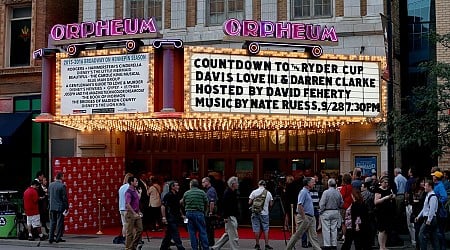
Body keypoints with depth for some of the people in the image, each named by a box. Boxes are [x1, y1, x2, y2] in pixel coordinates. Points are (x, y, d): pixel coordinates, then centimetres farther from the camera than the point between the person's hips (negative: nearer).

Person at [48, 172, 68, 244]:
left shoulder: (51, 185, 5)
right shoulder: (62, 186, -14)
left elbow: (49, 196, 12)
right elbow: (64, 198, -13)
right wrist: (66, 207, -5)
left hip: (52, 207, 6)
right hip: (60, 207, -6)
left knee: (52, 222, 12)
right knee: (60, 223, 3)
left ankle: (51, 238, 12)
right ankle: (58, 238, 4)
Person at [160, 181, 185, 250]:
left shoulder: (177, 195, 14)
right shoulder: (168, 195, -11)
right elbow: (163, 206, -16)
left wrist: (181, 215, 18)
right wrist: (164, 217, -21)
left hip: (176, 218, 8)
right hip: (170, 218, -8)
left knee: (168, 234, 13)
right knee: (175, 234, -9)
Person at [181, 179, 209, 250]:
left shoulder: (186, 193, 5)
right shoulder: (202, 192, -2)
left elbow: (183, 203, 11)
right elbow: (206, 203, 1)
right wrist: (203, 210, 18)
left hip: (189, 213, 2)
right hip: (199, 213, -2)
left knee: (192, 232, 8)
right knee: (202, 232, 3)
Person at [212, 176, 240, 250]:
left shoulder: (234, 192, 15)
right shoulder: (227, 192, -14)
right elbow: (224, 205, -19)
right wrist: (225, 217, -23)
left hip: (233, 216, 10)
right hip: (229, 216, -10)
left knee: (228, 234, 14)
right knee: (234, 235, -5)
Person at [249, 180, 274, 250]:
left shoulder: (254, 192, -5)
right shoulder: (268, 193, 0)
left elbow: (250, 203, -4)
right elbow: (271, 204, 4)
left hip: (255, 213, -1)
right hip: (265, 213, 1)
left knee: (256, 229, 5)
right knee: (265, 229, 7)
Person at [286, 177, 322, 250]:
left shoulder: (308, 192, 15)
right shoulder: (303, 192, -14)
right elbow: (299, 205, -22)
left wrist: (313, 216, 19)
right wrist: (304, 218, -21)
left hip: (311, 218, 9)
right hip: (304, 217, -9)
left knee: (313, 236, 4)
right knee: (297, 235, 1)